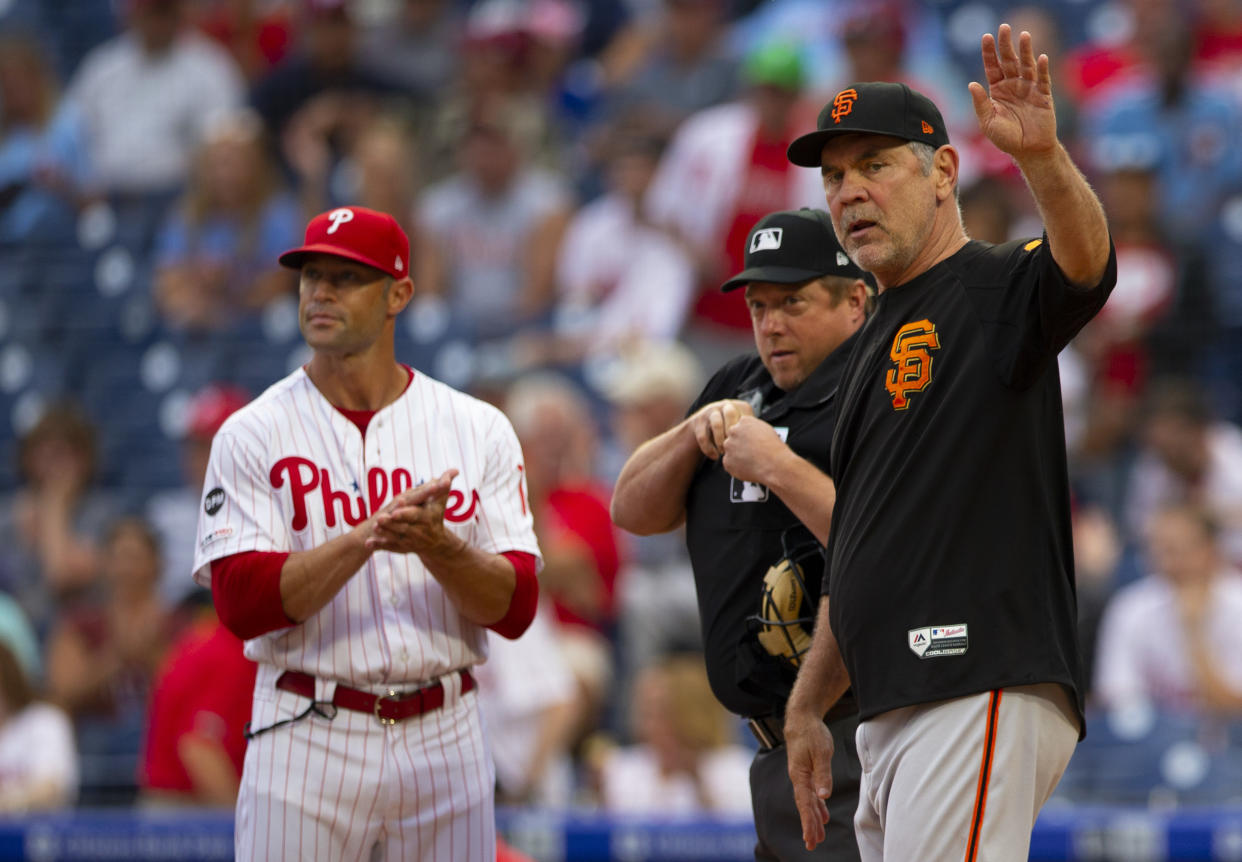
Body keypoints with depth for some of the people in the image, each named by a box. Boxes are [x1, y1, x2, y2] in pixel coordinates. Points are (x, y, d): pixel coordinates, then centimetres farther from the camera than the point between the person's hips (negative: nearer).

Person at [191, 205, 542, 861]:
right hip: (308, 742, -2)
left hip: (444, 744, 2)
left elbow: (516, 607, -2)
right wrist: (367, 537, -23)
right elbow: (241, 603, -12)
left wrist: (435, 545, -21)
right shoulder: (253, 434, 0)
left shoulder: (479, 430, 5)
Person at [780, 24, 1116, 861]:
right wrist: (808, 706, 24)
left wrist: (1044, 159, -48)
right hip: (892, 716, 10)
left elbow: (1085, 265, -29)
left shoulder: (996, 291, -4)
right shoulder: (879, 340, 24)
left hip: (984, 693, -10)